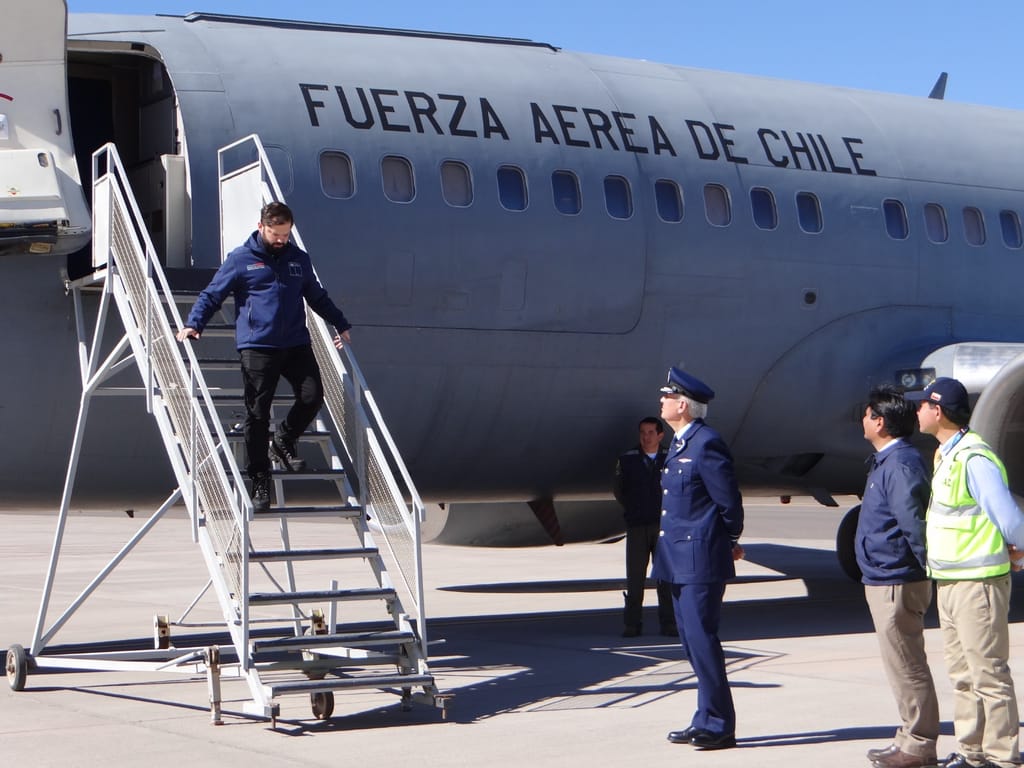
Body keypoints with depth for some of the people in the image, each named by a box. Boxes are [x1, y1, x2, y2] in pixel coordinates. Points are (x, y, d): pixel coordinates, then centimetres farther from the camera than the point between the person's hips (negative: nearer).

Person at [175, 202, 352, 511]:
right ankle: (259, 479, 5)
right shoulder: (240, 259, 3)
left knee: (312, 396, -10)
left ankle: (284, 440, 19)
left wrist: (341, 325, 30)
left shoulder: (299, 259, 15)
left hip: (296, 344, 4)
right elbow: (211, 295, 4)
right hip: (256, 346, -4)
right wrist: (193, 323, -9)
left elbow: (318, 297, 28)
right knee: (257, 413, -4)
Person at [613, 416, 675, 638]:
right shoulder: (627, 460, 3)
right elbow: (619, 491, 9)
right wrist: (634, 510, 10)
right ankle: (632, 624, 5)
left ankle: (668, 623, 7)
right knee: (635, 577, 1)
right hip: (637, 527, 0)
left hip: (665, 525, 0)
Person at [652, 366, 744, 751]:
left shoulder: (707, 445, -15)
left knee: (701, 639, -7)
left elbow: (729, 502, -12)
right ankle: (707, 720, 21)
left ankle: (718, 726, 0)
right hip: (680, 561, 10)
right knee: (693, 641, 13)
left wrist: (729, 543, 2)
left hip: (700, 561, -10)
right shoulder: (680, 444, 14)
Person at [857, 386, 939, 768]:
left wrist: (929, 567, -20)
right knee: (904, 665, 17)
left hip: (896, 584, -11)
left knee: (905, 665, -3)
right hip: (884, 581, 11)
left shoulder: (900, 464, -19)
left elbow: (913, 522, -24)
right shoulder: (887, 461, 13)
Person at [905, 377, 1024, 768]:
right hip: (949, 580, 10)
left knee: (988, 672, -4)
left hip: (977, 581, -10)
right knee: (961, 672, 15)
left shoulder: (974, 459, -19)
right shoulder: (945, 456, 12)